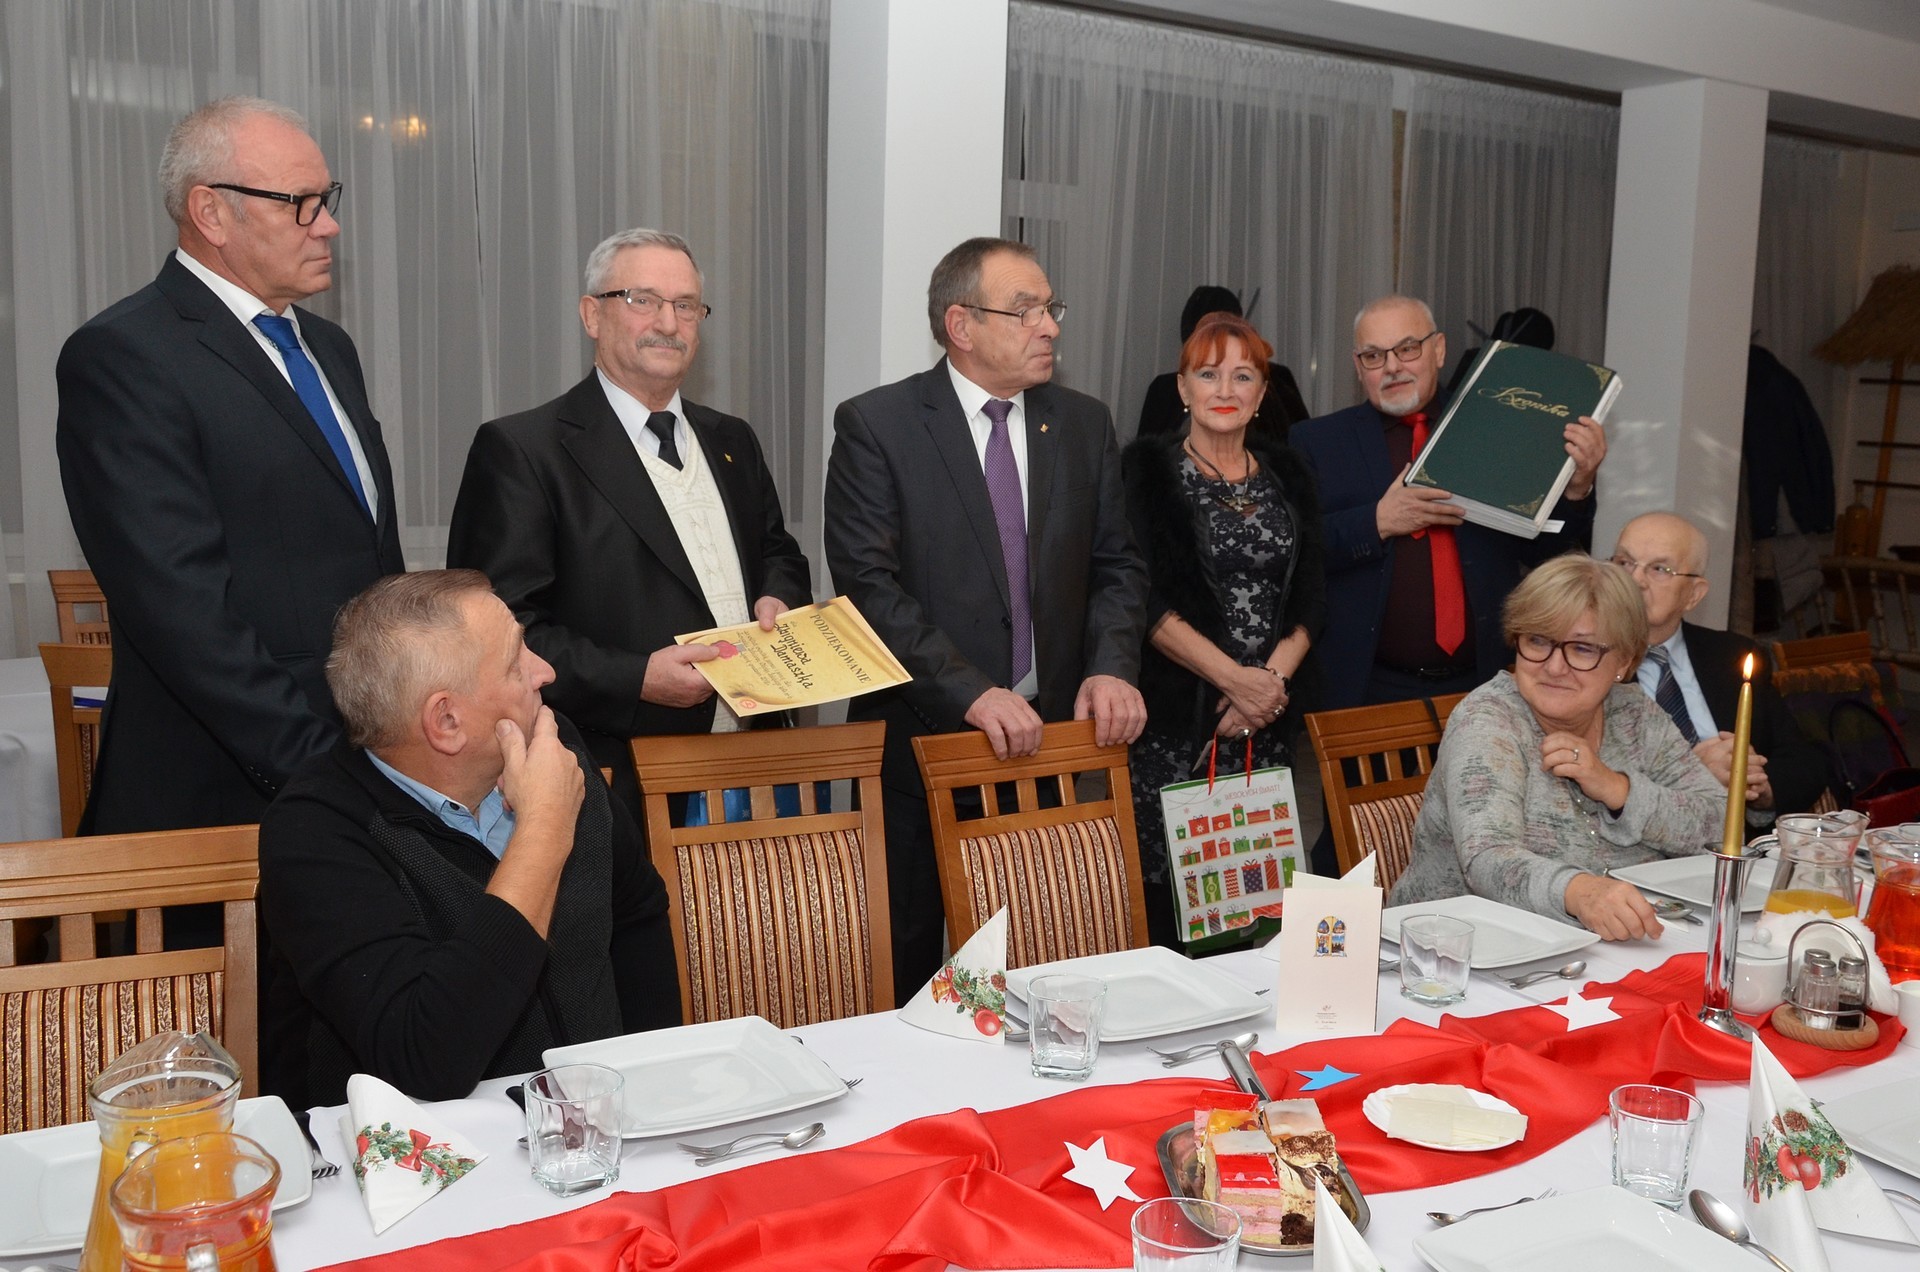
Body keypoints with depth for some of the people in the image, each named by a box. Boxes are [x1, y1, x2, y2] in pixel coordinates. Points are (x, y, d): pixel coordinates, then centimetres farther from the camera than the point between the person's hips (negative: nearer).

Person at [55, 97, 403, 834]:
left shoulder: (329, 349, 14)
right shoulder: (120, 358, -11)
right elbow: (183, 608, -19)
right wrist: (316, 761, -20)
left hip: (372, 767, 7)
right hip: (231, 794, -6)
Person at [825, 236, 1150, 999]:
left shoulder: (1084, 426, 10)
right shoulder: (875, 426, -5)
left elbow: (1115, 568, 11)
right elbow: (869, 586, -13)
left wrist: (1111, 668, -7)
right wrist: (971, 693, -21)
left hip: (1050, 736, 4)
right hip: (922, 738, -3)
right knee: (904, 974, 7)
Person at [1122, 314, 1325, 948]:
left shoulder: (1285, 474, 13)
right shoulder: (1148, 469, 0)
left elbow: (1312, 595, 9)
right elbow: (1145, 599, -9)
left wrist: (1275, 675, -8)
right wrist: (1234, 678, -14)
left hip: (1268, 715, 4)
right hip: (1174, 716, -4)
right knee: (1168, 880, -5)